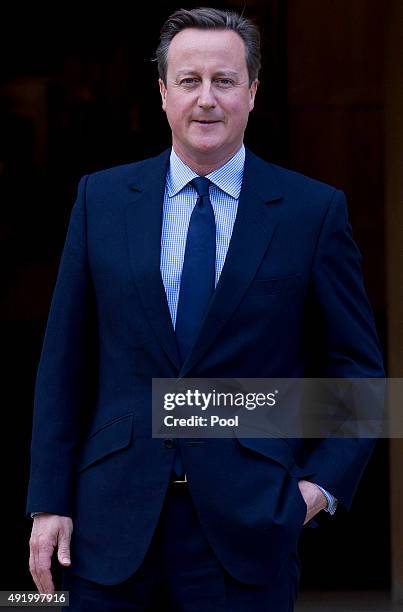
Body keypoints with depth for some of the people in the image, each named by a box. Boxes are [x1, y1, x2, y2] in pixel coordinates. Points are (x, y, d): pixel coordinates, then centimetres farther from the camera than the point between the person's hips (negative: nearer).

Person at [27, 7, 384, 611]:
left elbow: (358, 367, 6)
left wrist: (324, 482, -6)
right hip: (113, 526, 2)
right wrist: (49, 501, 2)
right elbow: (64, 361, 7)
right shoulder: (101, 198, 6)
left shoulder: (314, 211, 0)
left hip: (248, 529, -1)